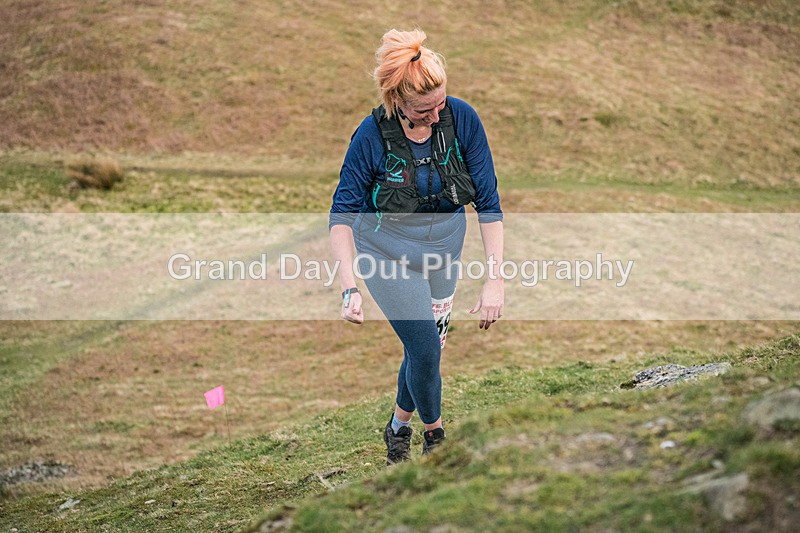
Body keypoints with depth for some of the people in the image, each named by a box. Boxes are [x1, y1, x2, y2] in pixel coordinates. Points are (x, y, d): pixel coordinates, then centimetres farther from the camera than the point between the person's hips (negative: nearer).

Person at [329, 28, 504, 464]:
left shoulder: (462, 119, -20)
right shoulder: (372, 135, -26)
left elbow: (488, 202, -16)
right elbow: (342, 214, -18)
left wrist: (495, 280, -22)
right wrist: (349, 289, -29)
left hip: (445, 246, 3)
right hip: (389, 251, -3)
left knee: (427, 348, 15)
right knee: (425, 350, -12)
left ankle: (398, 428, 41)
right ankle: (435, 433, 16)